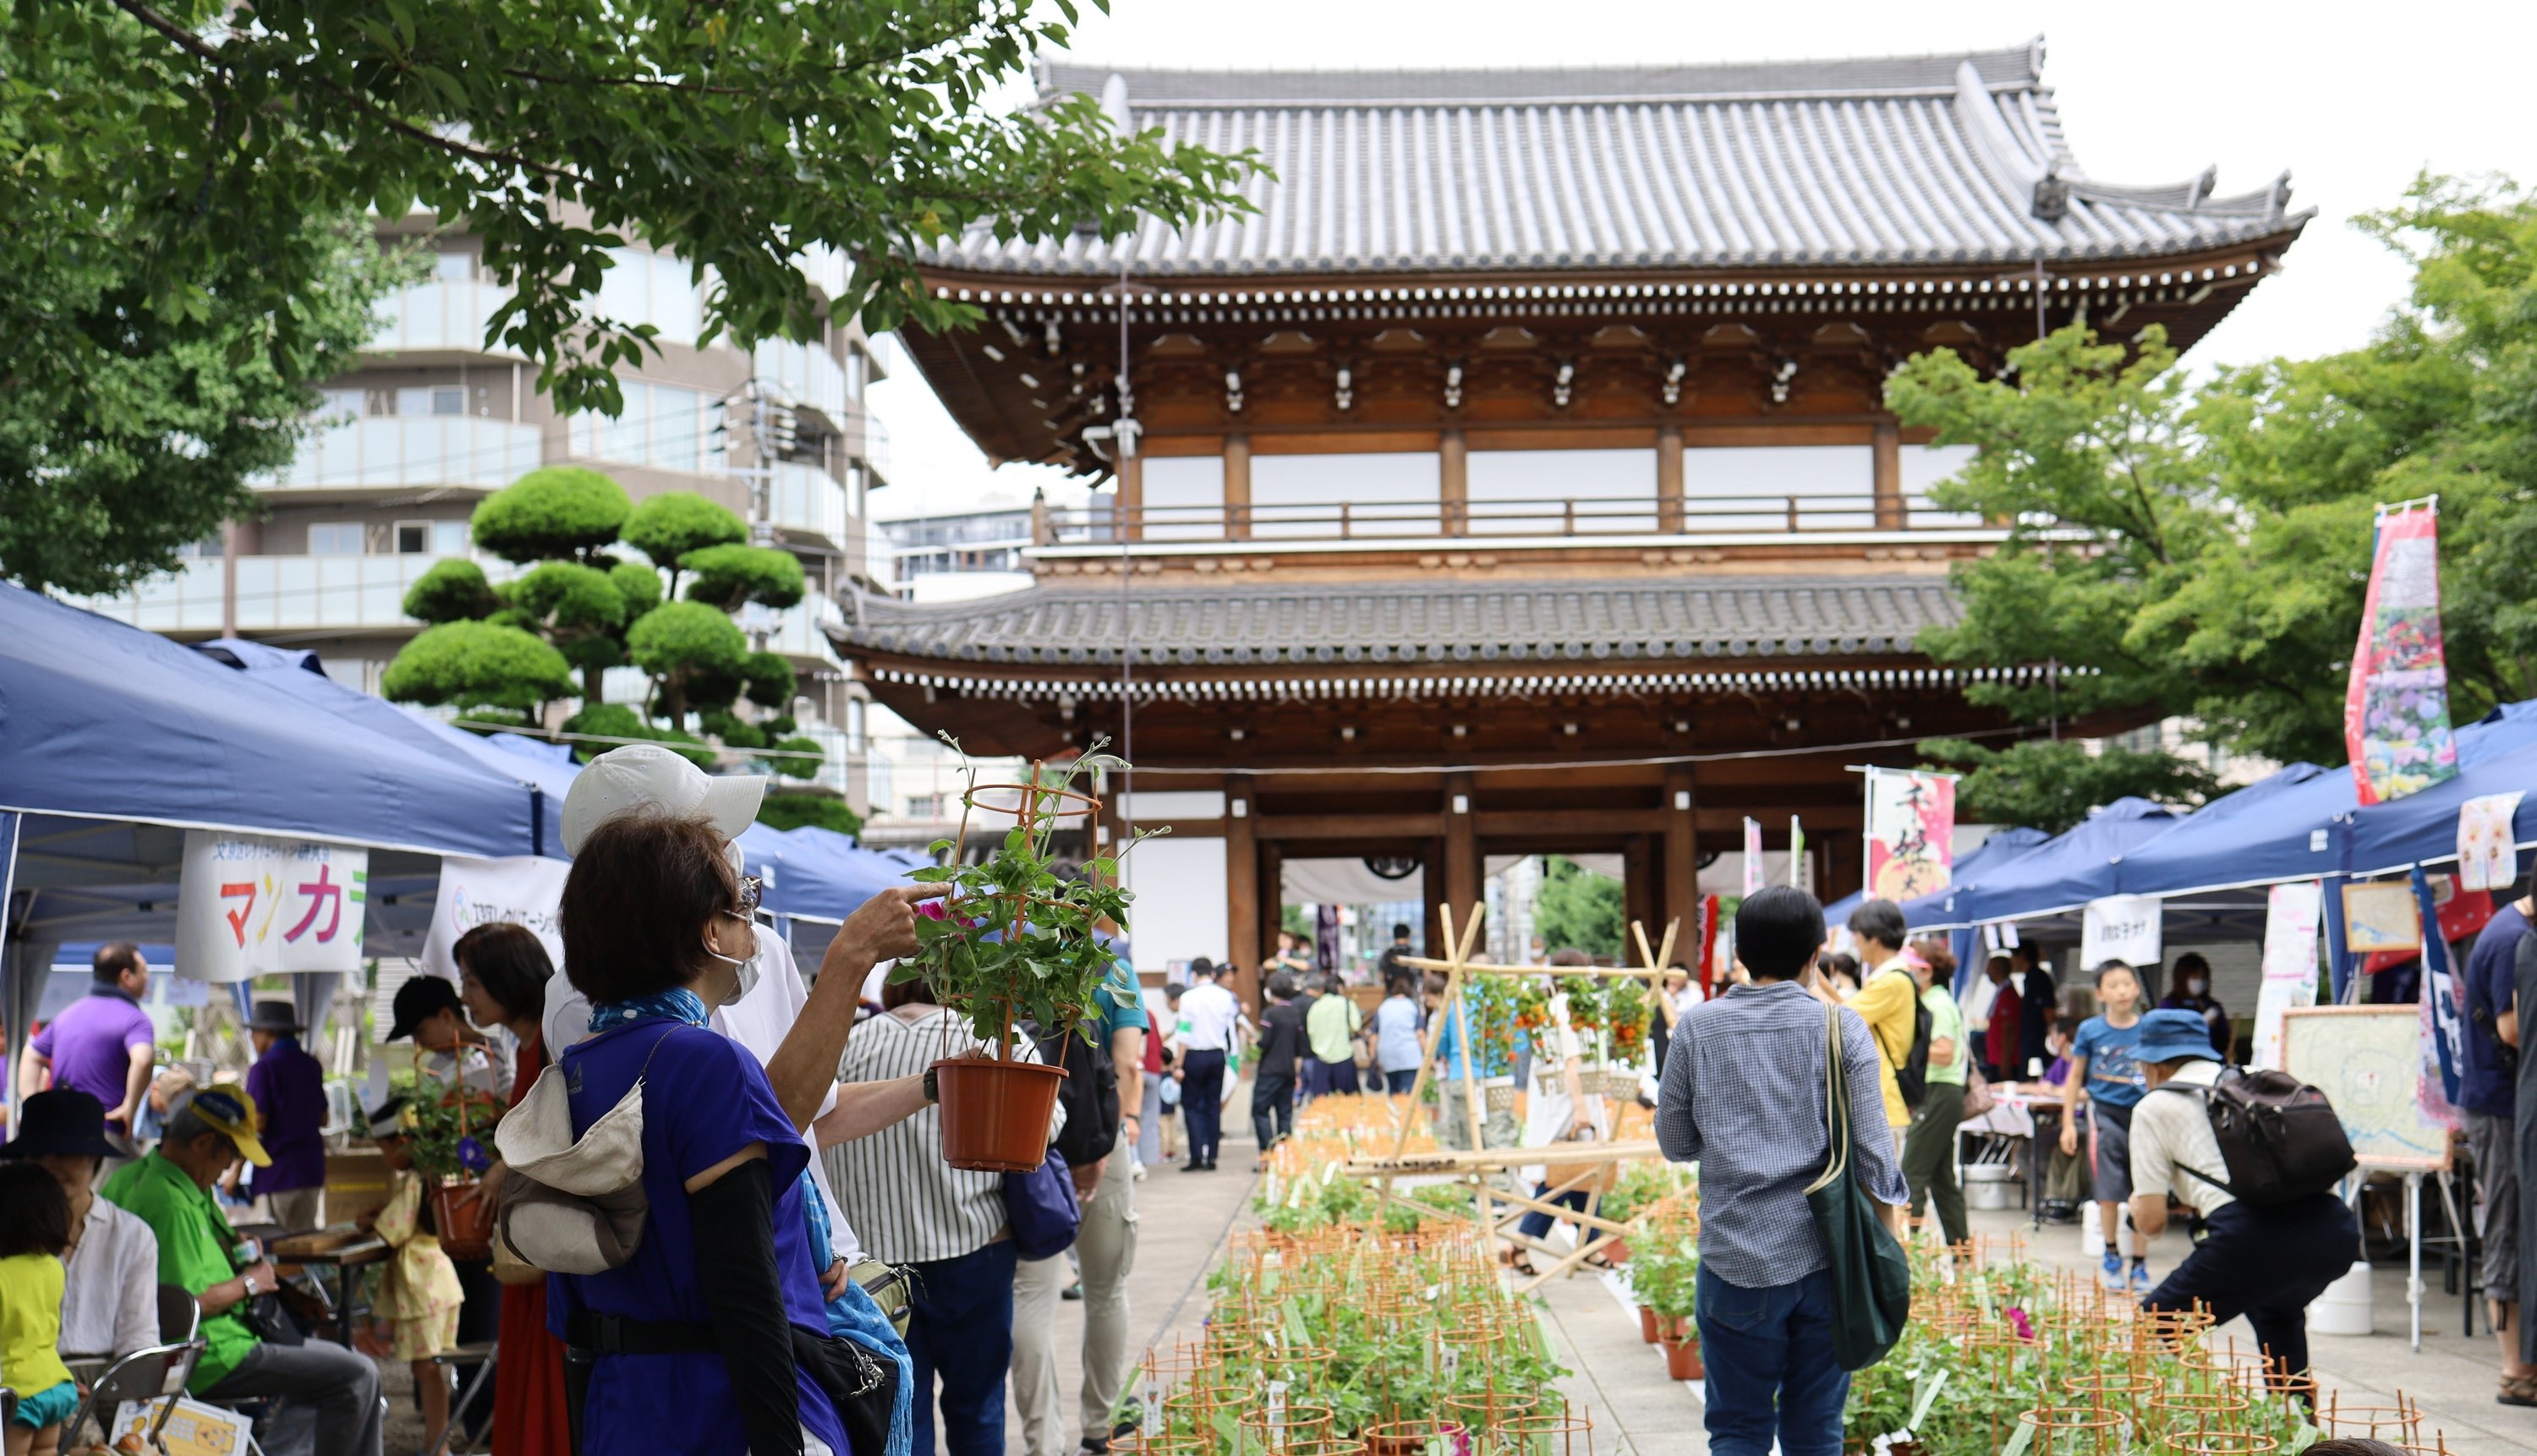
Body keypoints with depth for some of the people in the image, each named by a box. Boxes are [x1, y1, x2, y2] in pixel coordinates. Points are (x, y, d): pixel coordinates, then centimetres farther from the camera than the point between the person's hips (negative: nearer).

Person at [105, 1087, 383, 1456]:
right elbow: (188, 1303, -28)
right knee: (358, 1374, -15)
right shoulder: (172, 1205, -24)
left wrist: (229, 1249, 13)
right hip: (208, 1361, -11)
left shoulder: (133, 1176, 10)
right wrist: (249, 1283, -13)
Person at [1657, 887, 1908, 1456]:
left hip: (1737, 1259, 0)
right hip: (1825, 1258, 0)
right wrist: (1890, 1197, 12)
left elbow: (1674, 1142, 6)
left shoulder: (1698, 1028, -1)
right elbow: (1870, 1149, -6)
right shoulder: (1842, 1026, -4)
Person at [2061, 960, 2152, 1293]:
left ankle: (2140, 1264, 16)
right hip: (2105, 1113, 0)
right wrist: (2068, 1124, 4)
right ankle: (2112, 1255, 24)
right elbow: (2075, 1078, 7)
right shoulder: (2090, 1030, -2)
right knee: (2109, 1193, 3)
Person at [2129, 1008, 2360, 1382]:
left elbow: (2151, 1222, 9)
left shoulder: (2155, 1105, 13)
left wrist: (2137, 1202, 33)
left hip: (2252, 1238, -6)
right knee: (2277, 1312, 37)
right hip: (2335, 1233, 7)